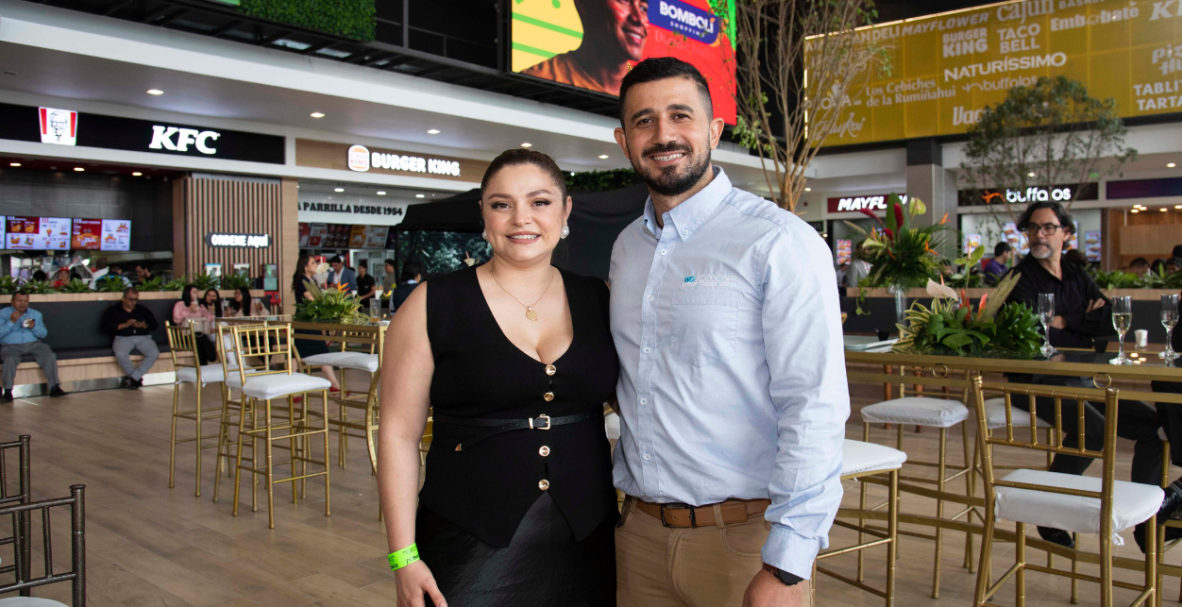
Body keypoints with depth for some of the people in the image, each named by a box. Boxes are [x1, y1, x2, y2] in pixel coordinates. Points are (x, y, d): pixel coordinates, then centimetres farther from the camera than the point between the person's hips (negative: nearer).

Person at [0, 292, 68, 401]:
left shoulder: (36, 314, 20)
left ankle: (54, 387, -25)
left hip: (33, 344, 3)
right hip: (11, 346, -3)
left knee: (50, 356, -25)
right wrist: (11, 321, -15)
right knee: (10, 359, -36)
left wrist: (34, 327, -8)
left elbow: (43, 334, 11)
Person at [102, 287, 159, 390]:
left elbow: (154, 324, 16)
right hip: (123, 338, -2)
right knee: (120, 354, -38)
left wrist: (144, 325, -6)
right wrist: (124, 325, -9)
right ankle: (138, 378, -16)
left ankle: (132, 378, -21)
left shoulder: (143, 310, 25)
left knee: (154, 353, -31)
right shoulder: (113, 311, 17)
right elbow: (106, 327, 2)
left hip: (143, 338, 2)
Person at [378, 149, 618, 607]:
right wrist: (404, 557, -7)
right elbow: (398, 434, -4)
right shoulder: (433, 306, -4)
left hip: (585, 543, 3)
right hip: (471, 547, -2)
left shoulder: (598, 300, 4)